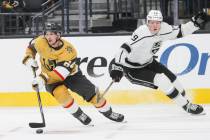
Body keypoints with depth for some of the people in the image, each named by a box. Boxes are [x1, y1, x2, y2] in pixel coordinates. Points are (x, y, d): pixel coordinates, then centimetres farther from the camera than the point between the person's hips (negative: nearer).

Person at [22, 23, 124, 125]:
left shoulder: (68, 50, -32)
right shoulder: (41, 42, -22)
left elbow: (61, 72, -41)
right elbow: (31, 46, 4)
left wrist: (43, 78, -52)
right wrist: (29, 59, -14)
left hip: (71, 74, -1)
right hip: (50, 77, 1)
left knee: (91, 92, -4)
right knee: (60, 92, -31)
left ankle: (108, 112, 23)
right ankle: (78, 114, -8)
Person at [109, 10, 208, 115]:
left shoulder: (165, 29, -12)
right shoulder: (142, 33, -33)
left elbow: (180, 31, 3)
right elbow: (125, 48, -39)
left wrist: (195, 23, -11)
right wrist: (117, 67, -50)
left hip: (148, 63, 7)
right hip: (132, 69, -7)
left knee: (172, 79, 4)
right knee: (162, 80, -18)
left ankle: (185, 101, 28)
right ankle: (186, 106, -6)